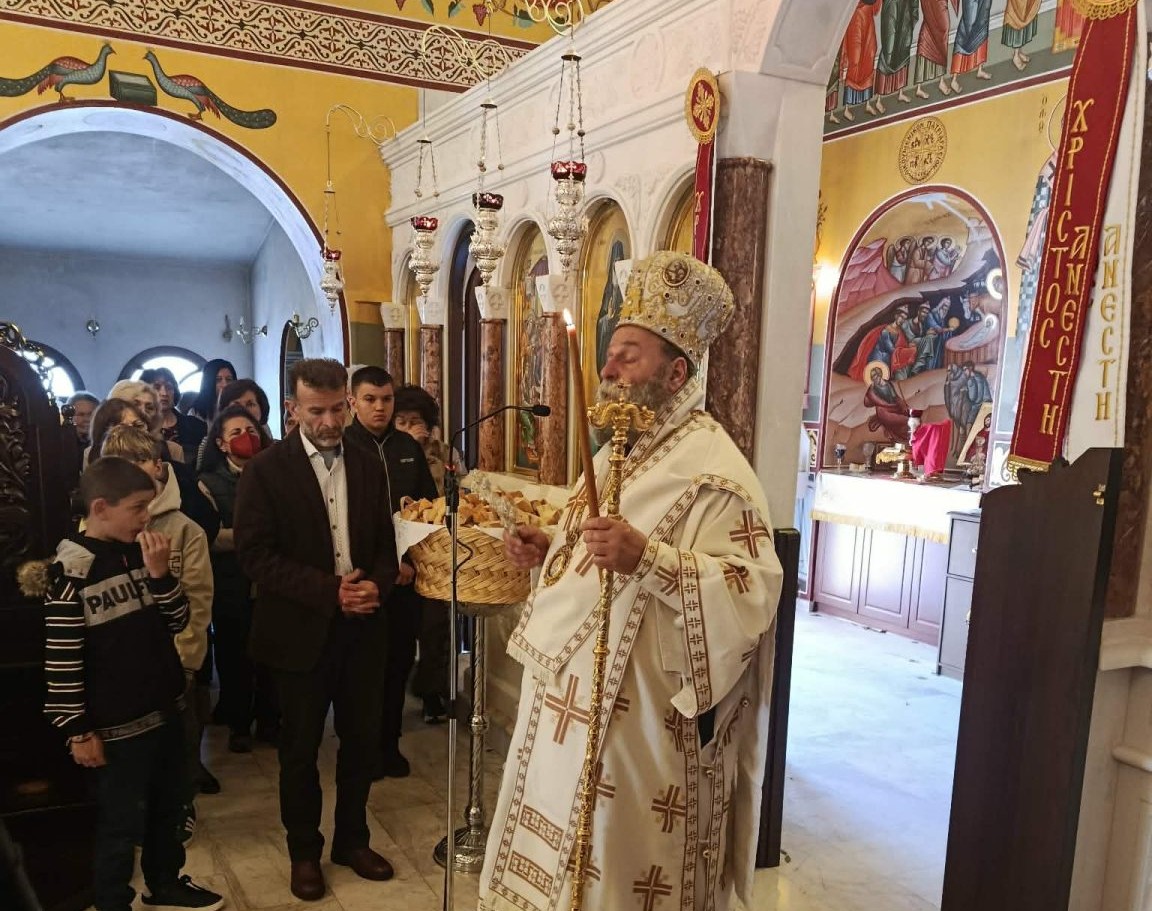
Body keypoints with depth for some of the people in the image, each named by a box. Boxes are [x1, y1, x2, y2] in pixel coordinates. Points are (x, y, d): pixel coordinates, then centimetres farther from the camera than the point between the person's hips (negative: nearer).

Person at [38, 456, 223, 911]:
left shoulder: (141, 552, 1)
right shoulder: (72, 570, -17)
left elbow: (177, 620, 3)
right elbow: (62, 660, -15)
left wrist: (160, 573, -13)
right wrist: (78, 730, -12)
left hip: (165, 709, 7)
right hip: (116, 725, -6)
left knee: (167, 808, 21)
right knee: (121, 825, 9)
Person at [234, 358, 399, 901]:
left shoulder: (368, 468, 6)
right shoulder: (266, 470, -7)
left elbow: (385, 545, 9)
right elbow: (255, 553, -14)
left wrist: (376, 584, -12)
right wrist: (328, 589, -20)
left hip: (362, 627, 4)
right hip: (300, 631, -3)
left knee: (363, 739, 12)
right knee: (300, 748, 11)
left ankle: (351, 840, 34)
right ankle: (304, 851, 32)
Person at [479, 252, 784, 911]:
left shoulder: (713, 470, -19)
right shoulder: (618, 451, 11)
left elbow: (754, 591, -26)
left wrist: (645, 558, -35)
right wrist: (550, 551, 4)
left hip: (638, 714, -9)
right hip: (575, 697, 9)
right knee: (560, 856, 21)